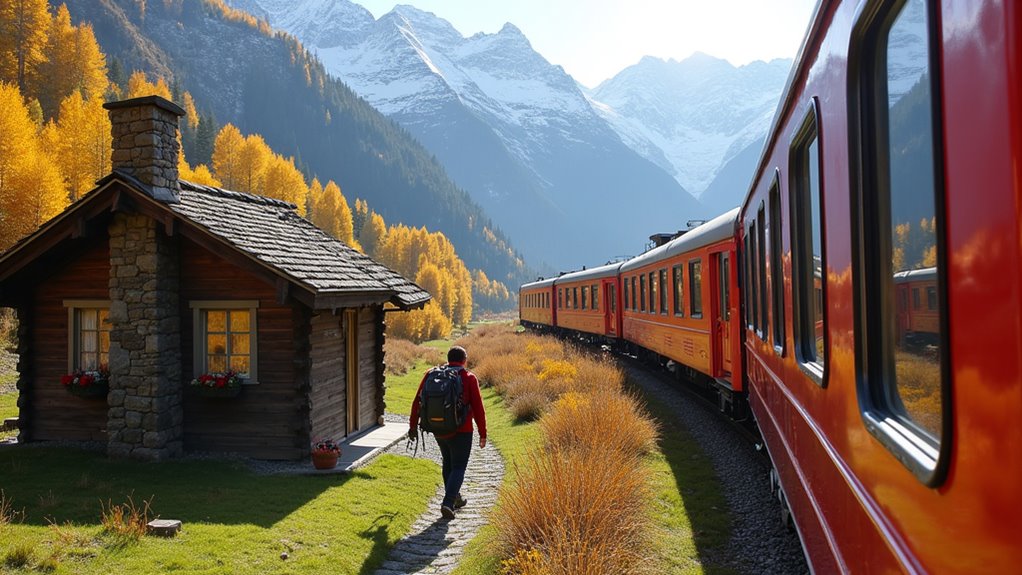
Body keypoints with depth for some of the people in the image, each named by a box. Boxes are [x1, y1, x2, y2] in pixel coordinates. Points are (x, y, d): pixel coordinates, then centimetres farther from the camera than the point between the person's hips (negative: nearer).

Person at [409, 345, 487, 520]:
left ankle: (455, 498, 33)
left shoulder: (431, 374, 2)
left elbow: (417, 401, 1)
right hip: (461, 431, -4)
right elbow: (478, 407, -9)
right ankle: (447, 503, -9)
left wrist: (413, 425, 8)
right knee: (458, 467, 6)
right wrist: (483, 433, -2)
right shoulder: (469, 378, -8)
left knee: (448, 463, 22)